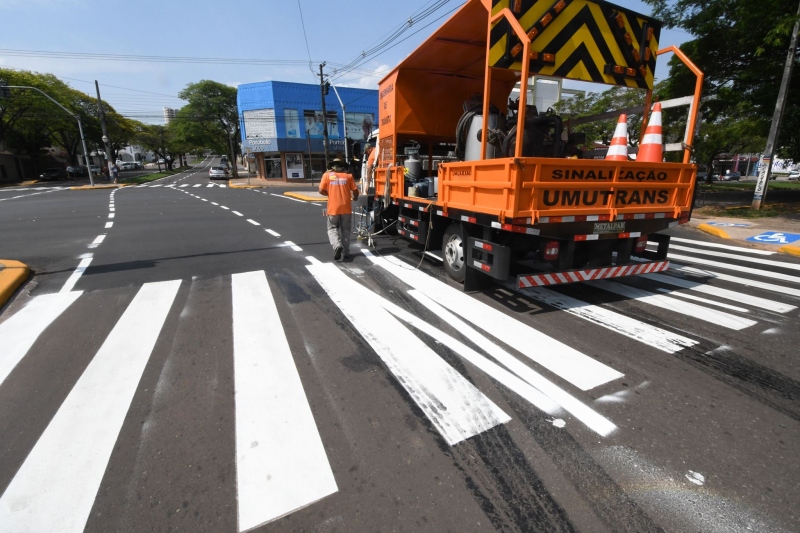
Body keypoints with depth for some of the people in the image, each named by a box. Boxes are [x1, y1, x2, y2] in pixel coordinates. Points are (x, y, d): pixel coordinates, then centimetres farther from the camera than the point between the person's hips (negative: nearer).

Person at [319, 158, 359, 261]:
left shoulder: (327, 175, 3)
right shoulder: (348, 176, 6)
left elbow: (321, 191, -1)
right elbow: (355, 191, 2)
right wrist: (355, 197, 24)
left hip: (333, 208, -1)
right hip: (346, 207, 1)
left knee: (332, 228, 10)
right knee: (345, 230, 14)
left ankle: (337, 246, -15)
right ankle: (346, 252, 14)